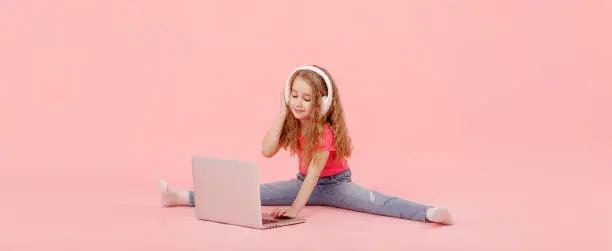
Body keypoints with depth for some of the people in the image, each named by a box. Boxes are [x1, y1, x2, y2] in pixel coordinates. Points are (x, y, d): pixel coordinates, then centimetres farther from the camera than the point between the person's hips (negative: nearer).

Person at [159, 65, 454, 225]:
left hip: (335, 184, -5)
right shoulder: (291, 122, -9)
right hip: (304, 182, 5)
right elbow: (267, 151, -21)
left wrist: (296, 208, -40)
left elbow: (315, 170, -32)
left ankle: (429, 213, -51)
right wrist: (282, 112, -25)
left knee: (378, 203, -32)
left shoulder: (325, 130, -26)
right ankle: (183, 198, -5)